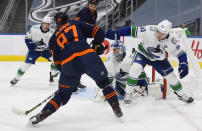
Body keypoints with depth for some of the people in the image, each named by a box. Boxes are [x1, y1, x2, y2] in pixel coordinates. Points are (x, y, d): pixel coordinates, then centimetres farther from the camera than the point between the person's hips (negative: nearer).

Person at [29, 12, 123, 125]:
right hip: (87, 55, -1)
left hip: (68, 64, 1)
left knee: (63, 94, 16)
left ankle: (44, 113, 2)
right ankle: (117, 109, 12)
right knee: (104, 82, 19)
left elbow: (57, 62, 19)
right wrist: (97, 45, 32)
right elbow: (98, 32, 17)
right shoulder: (76, 23, 26)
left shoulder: (53, 38, 28)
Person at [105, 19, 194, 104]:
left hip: (159, 59, 2)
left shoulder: (171, 41, -25)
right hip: (143, 53, -2)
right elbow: (132, 30, -28)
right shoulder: (149, 31, -33)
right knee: (135, 69, -27)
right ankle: (128, 93, -12)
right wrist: (116, 33, -32)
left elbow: (181, 54, -14)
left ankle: (181, 95, 28)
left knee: (171, 76, 2)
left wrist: (184, 65, -30)